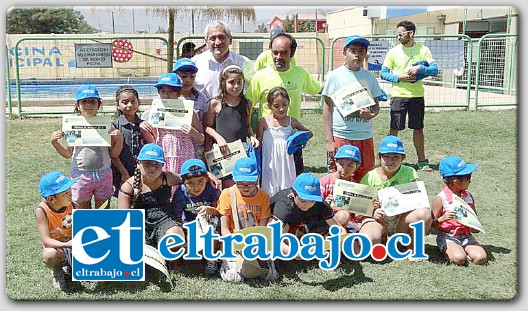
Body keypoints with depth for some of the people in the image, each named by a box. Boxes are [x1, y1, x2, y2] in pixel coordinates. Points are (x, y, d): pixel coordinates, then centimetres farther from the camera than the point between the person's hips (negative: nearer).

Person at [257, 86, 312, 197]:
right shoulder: (264, 122, -1)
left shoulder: (291, 121, 4)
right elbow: (258, 143, 4)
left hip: (286, 163, 2)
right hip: (270, 165, -2)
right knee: (270, 192, 0)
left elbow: (309, 133, 17)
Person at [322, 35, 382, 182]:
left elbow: (376, 105, 14)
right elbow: (328, 109, -1)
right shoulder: (335, 75, -1)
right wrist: (329, 140, -7)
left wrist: (371, 114, -11)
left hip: (365, 136, 3)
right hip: (341, 136, -3)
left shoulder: (369, 76, 8)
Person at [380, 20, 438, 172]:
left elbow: (435, 70, -2)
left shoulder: (423, 50, 4)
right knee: (394, 129, 0)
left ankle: (422, 161, 19)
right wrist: (400, 78, -12)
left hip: (417, 96, 1)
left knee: (418, 129, 9)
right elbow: (383, 73, 2)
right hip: (398, 95, -1)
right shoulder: (393, 51, 2)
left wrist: (420, 68, -19)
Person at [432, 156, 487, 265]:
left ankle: (461, 251, 4)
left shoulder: (468, 196, 7)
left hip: (466, 235, 5)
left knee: (481, 258, -19)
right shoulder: (441, 199, -10)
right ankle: (448, 251, 0)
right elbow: (433, 224, -6)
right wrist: (443, 219, -26)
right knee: (459, 259, -29)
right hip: (448, 236, -5)